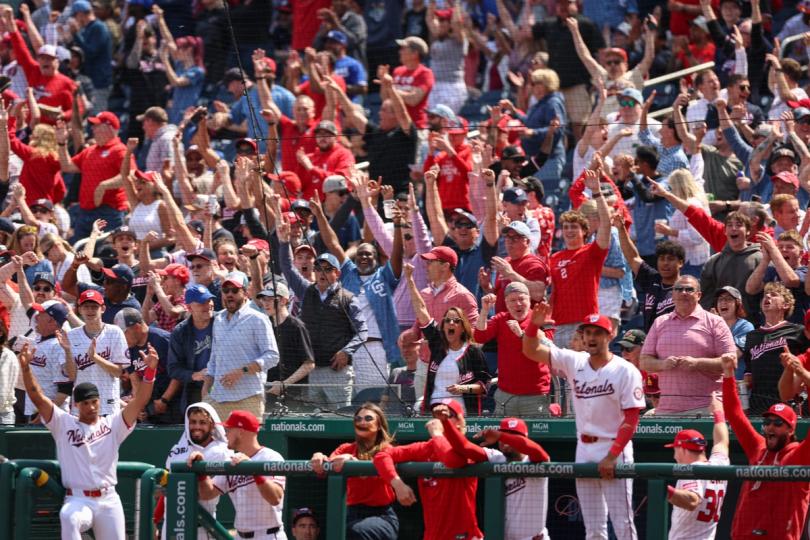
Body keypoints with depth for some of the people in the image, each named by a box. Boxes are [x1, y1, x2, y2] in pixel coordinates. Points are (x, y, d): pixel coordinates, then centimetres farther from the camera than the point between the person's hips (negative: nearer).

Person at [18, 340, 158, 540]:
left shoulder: (112, 425, 7)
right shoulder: (64, 424, 6)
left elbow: (140, 401, -5)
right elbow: (37, 397, -4)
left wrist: (150, 370, -20)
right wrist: (26, 367, -19)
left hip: (108, 501, 2)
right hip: (77, 501, -2)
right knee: (69, 518, -36)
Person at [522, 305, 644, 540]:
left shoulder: (626, 371, -8)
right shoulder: (574, 362, 6)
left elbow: (631, 419, -11)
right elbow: (531, 351, 4)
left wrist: (612, 456, -18)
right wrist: (535, 325, -15)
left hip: (615, 452, -5)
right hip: (584, 453, 5)